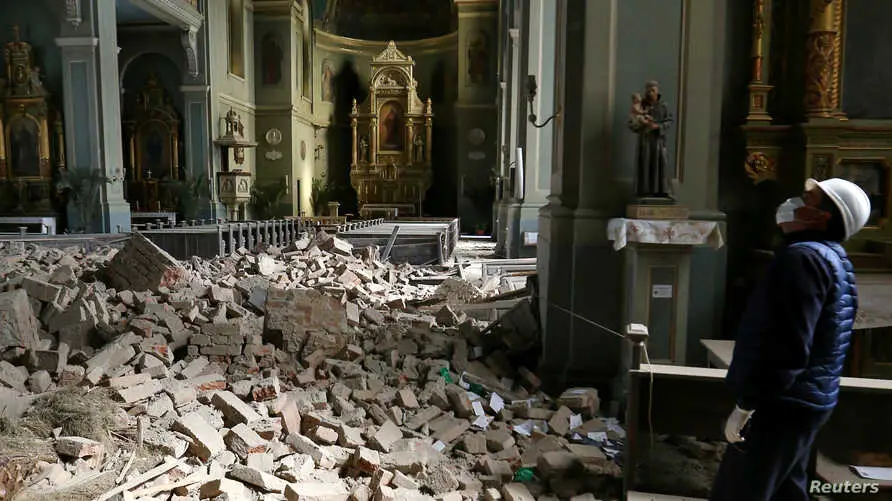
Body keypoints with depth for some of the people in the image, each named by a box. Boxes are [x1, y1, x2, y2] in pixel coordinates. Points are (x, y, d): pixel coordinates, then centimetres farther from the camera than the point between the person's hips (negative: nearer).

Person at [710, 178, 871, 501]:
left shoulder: (803, 257, -19)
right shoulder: (833, 257, 14)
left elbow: (786, 346, -26)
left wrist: (745, 406, -20)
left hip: (780, 406, -10)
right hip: (804, 402, 10)